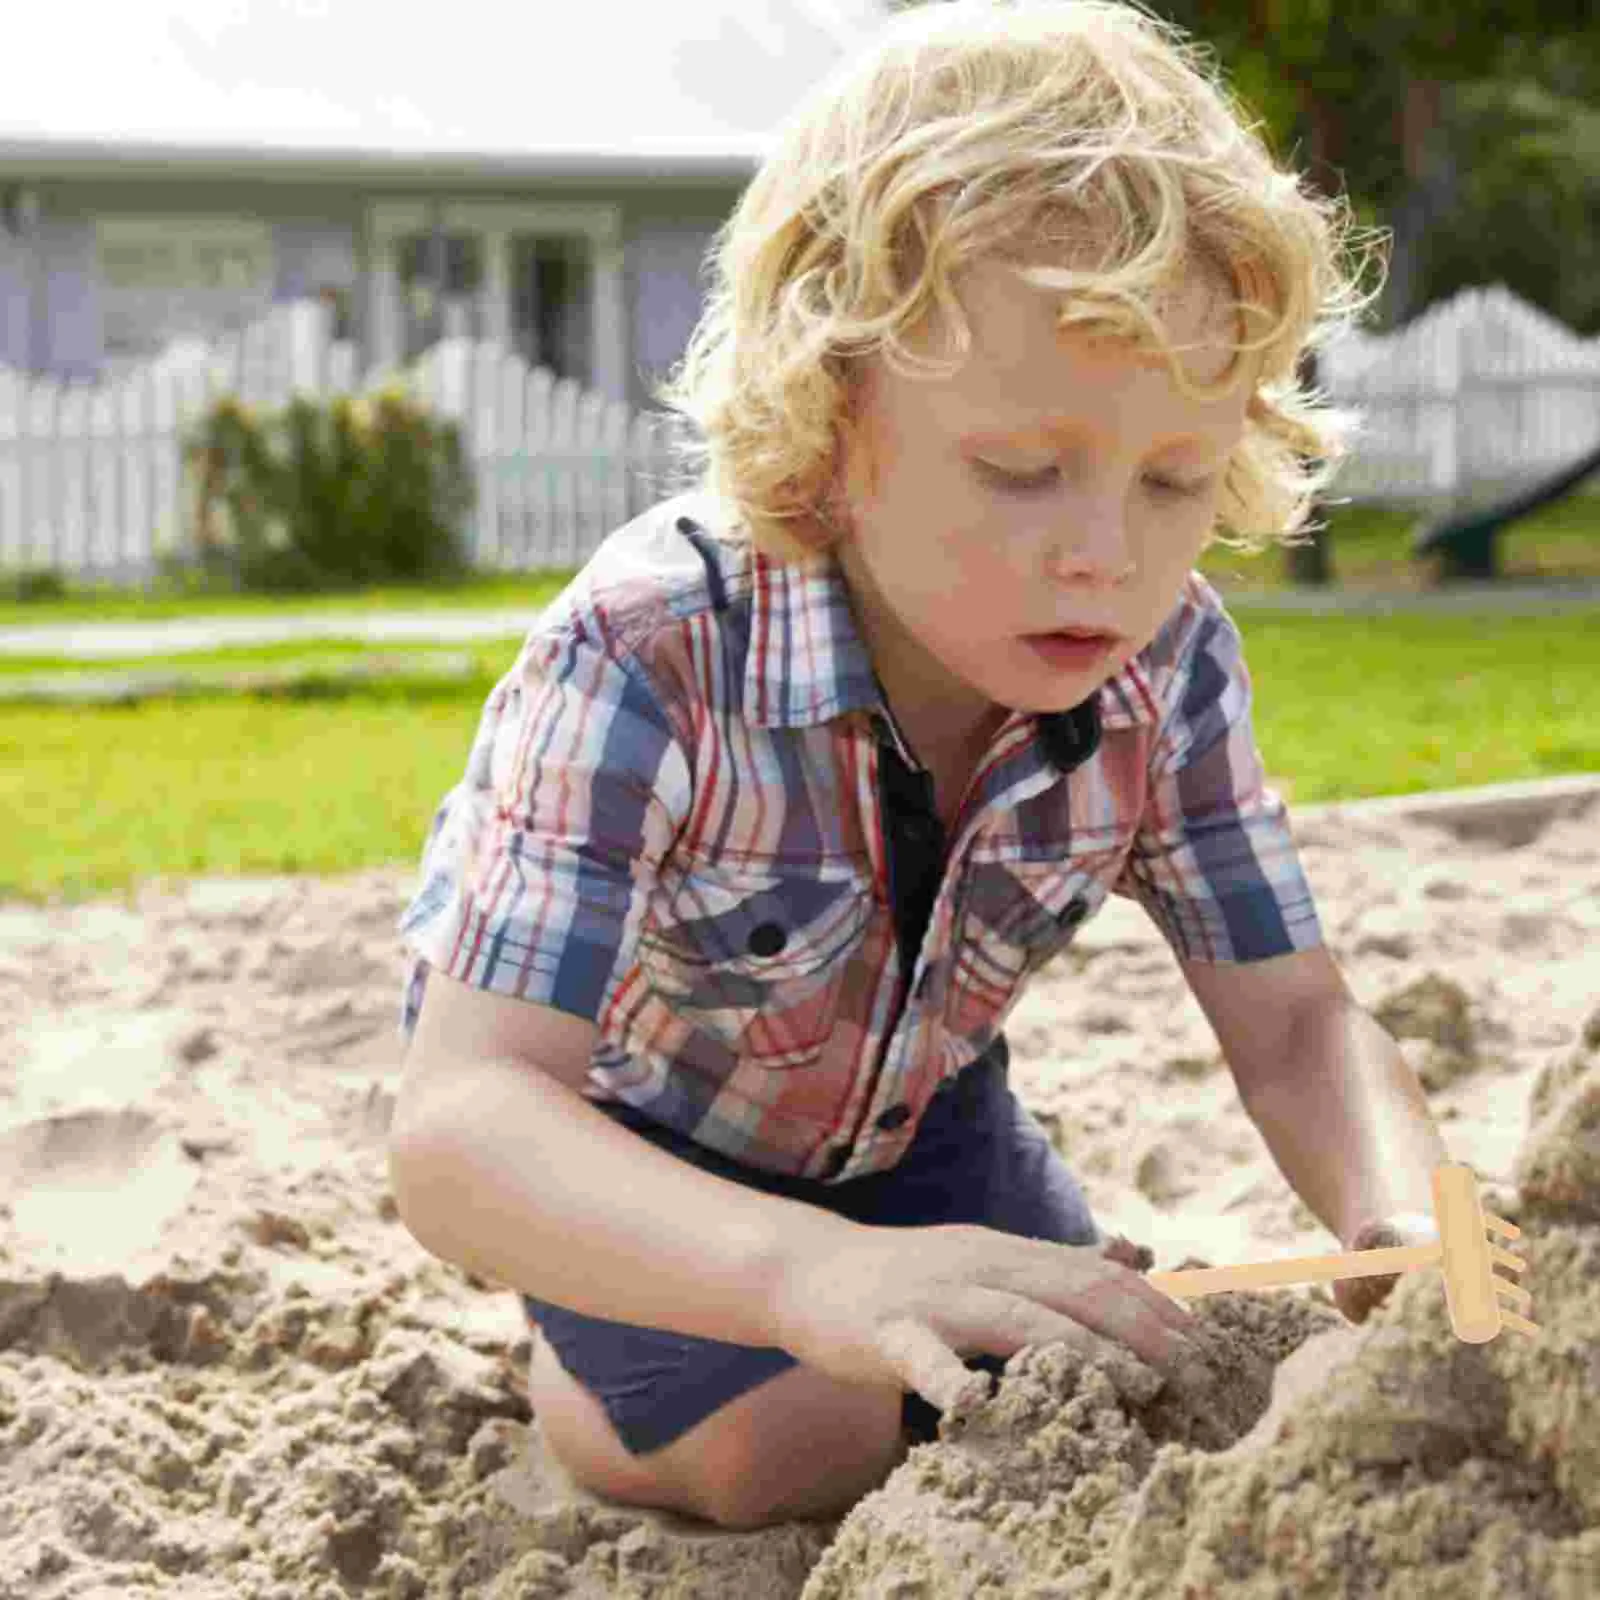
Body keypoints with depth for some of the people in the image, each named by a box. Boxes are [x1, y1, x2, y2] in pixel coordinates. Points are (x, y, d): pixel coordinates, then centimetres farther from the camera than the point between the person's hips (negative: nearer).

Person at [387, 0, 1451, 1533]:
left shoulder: (1167, 667, -27)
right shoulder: (641, 664, -43)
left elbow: (1295, 1027, -22)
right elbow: (455, 1132, -51)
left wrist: (1408, 1227, -48)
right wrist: (816, 1272, -70)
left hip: (893, 1086, 5)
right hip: (601, 1091, -5)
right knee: (782, 1448, -20)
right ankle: (581, 1342, 13)